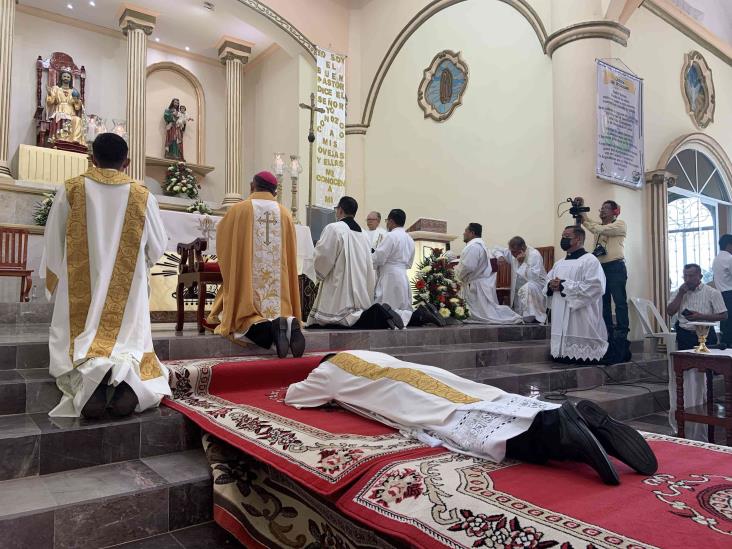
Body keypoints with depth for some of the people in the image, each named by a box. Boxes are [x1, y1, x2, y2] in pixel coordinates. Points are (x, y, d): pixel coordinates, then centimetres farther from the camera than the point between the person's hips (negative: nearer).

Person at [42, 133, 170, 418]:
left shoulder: (70, 189, -1)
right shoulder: (142, 196, -1)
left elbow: (52, 245, 4)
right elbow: (158, 247, 7)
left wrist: (57, 282, 19)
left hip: (81, 289, 0)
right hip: (128, 291, 0)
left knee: (78, 346, 7)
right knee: (129, 340, 8)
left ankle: (88, 372, -28)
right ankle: (126, 368, -26)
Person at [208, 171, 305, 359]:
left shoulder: (238, 209, 2)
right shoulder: (285, 213, 9)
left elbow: (221, 240, 15)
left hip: (248, 280, -3)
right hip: (279, 281, 3)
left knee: (247, 318, 0)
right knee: (277, 309, 12)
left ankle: (270, 327, -30)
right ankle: (289, 322, -22)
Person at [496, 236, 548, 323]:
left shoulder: (534, 255, -20)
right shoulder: (513, 253, -2)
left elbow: (534, 277, -29)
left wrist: (523, 262, -30)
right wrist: (500, 257, -7)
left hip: (536, 287, -6)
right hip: (518, 291, 7)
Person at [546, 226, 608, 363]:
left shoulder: (590, 260, -6)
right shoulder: (559, 263, 20)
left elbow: (593, 287, -20)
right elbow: (547, 281, 25)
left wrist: (564, 285, -17)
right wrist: (550, 285, -2)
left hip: (581, 321, -8)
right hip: (561, 319, 8)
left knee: (580, 356, -8)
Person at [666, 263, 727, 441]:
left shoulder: (712, 293, 1)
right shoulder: (678, 293, 10)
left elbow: (723, 315, -2)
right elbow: (670, 311, -1)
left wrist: (701, 316, -14)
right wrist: (681, 293, -6)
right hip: (684, 336, 3)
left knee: (702, 377, 0)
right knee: (685, 377, 6)